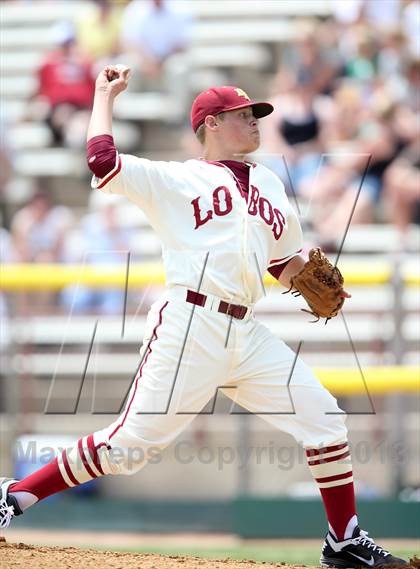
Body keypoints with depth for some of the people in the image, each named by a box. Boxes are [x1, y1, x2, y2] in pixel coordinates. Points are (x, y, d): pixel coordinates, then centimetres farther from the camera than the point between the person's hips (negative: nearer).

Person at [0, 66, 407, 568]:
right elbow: (103, 162, -10)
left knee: (323, 417, 0)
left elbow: (286, 263, 28)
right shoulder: (174, 179, 3)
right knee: (132, 441, -11)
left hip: (247, 335, 6)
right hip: (189, 324, -6)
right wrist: (104, 96, 4)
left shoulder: (268, 183, 22)